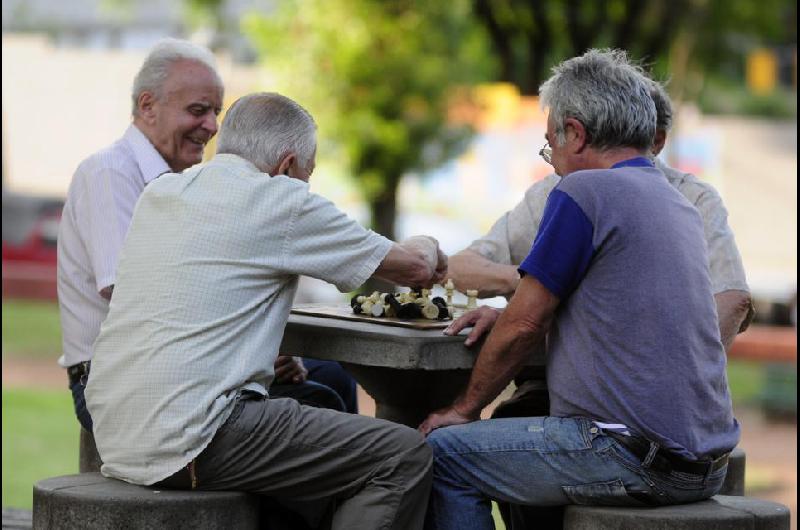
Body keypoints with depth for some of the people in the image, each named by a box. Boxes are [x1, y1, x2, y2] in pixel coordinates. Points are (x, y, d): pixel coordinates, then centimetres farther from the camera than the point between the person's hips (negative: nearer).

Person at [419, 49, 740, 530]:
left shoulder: (585, 192, -10)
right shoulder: (681, 204, 17)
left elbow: (524, 326, -6)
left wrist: (467, 407, 8)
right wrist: (510, 313, 27)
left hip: (634, 457, -9)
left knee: (444, 455, 1)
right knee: (519, 424, 30)